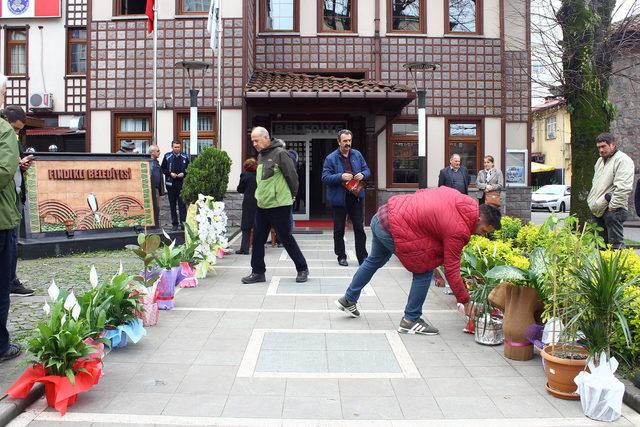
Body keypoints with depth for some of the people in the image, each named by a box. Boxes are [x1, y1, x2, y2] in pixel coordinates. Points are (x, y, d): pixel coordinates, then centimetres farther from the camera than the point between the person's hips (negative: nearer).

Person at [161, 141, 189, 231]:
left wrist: (183, 173, -7)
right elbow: (162, 169, 5)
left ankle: (183, 221, -5)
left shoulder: (184, 157, 6)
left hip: (182, 183, 0)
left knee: (182, 203, -6)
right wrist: (170, 173, -10)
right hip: (171, 183, 0)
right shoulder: (167, 157, 3)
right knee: (172, 204, 6)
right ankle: (174, 223, 12)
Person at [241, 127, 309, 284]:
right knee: (258, 239, 9)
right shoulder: (260, 156, 14)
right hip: (262, 206, 8)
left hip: (279, 206, -8)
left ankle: (302, 269, 15)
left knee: (286, 238, -1)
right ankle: (258, 272, 20)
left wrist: (292, 195, -1)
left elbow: (292, 175, -11)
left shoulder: (280, 153, -13)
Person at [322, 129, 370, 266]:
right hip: (339, 198, -3)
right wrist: (341, 177, -24)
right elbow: (325, 178, -11)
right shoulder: (331, 158, -6)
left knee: (359, 228, 7)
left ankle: (362, 257, 15)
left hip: (356, 197, 3)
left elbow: (367, 170, 13)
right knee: (339, 229, 8)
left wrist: (363, 175, -10)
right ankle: (341, 256, 22)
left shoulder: (357, 155, 6)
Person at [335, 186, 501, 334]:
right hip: (395, 230, -9)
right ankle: (411, 320, 13)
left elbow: (422, 193, 14)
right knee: (424, 272, 2)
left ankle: (348, 300, 47)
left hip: (383, 213, 9)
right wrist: (466, 301, -1)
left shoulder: (458, 197, 4)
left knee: (374, 261, 29)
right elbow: (451, 270, -10)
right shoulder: (458, 231, -15)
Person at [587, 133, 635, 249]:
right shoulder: (600, 161, 20)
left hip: (612, 210, -8)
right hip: (597, 211, 8)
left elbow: (623, 188, -18)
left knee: (615, 244, -9)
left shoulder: (622, 160, -9)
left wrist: (612, 207, -18)